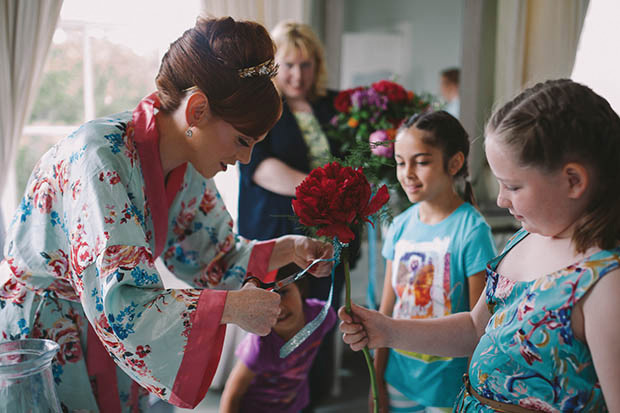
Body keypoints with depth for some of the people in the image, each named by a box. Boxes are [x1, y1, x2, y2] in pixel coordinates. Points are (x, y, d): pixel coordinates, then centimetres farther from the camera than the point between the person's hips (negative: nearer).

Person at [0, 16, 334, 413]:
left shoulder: (188, 166, -5)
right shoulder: (100, 157, -29)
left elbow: (211, 258, 6)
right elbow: (117, 304, -34)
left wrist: (287, 249, -8)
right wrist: (232, 306, -30)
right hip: (34, 334, -6)